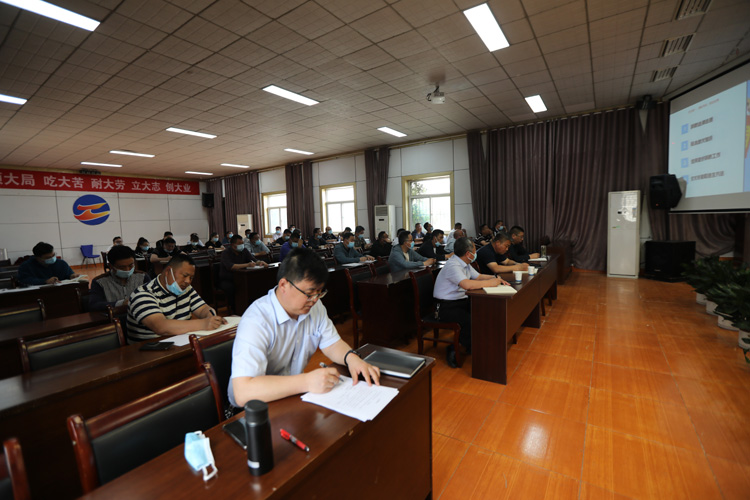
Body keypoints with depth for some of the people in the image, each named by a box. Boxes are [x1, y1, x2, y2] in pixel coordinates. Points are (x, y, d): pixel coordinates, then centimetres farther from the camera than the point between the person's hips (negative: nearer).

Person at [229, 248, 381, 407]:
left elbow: (331, 343, 5)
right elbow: (242, 392, -35)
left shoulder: (314, 306, -3)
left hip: (296, 395, 6)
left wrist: (351, 358, -17)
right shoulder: (256, 322, -27)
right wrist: (307, 382, -40)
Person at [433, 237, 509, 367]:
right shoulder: (452, 265, -21)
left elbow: (478, 276, 21)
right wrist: (490, 283, -23)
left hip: (460, 301, 9)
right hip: (446, 307, -9)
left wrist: (495, 278, 3)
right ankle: (454, 351, -6)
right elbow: (467, 284, -35)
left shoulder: (464, 264, 10)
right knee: (469, 321, -29)